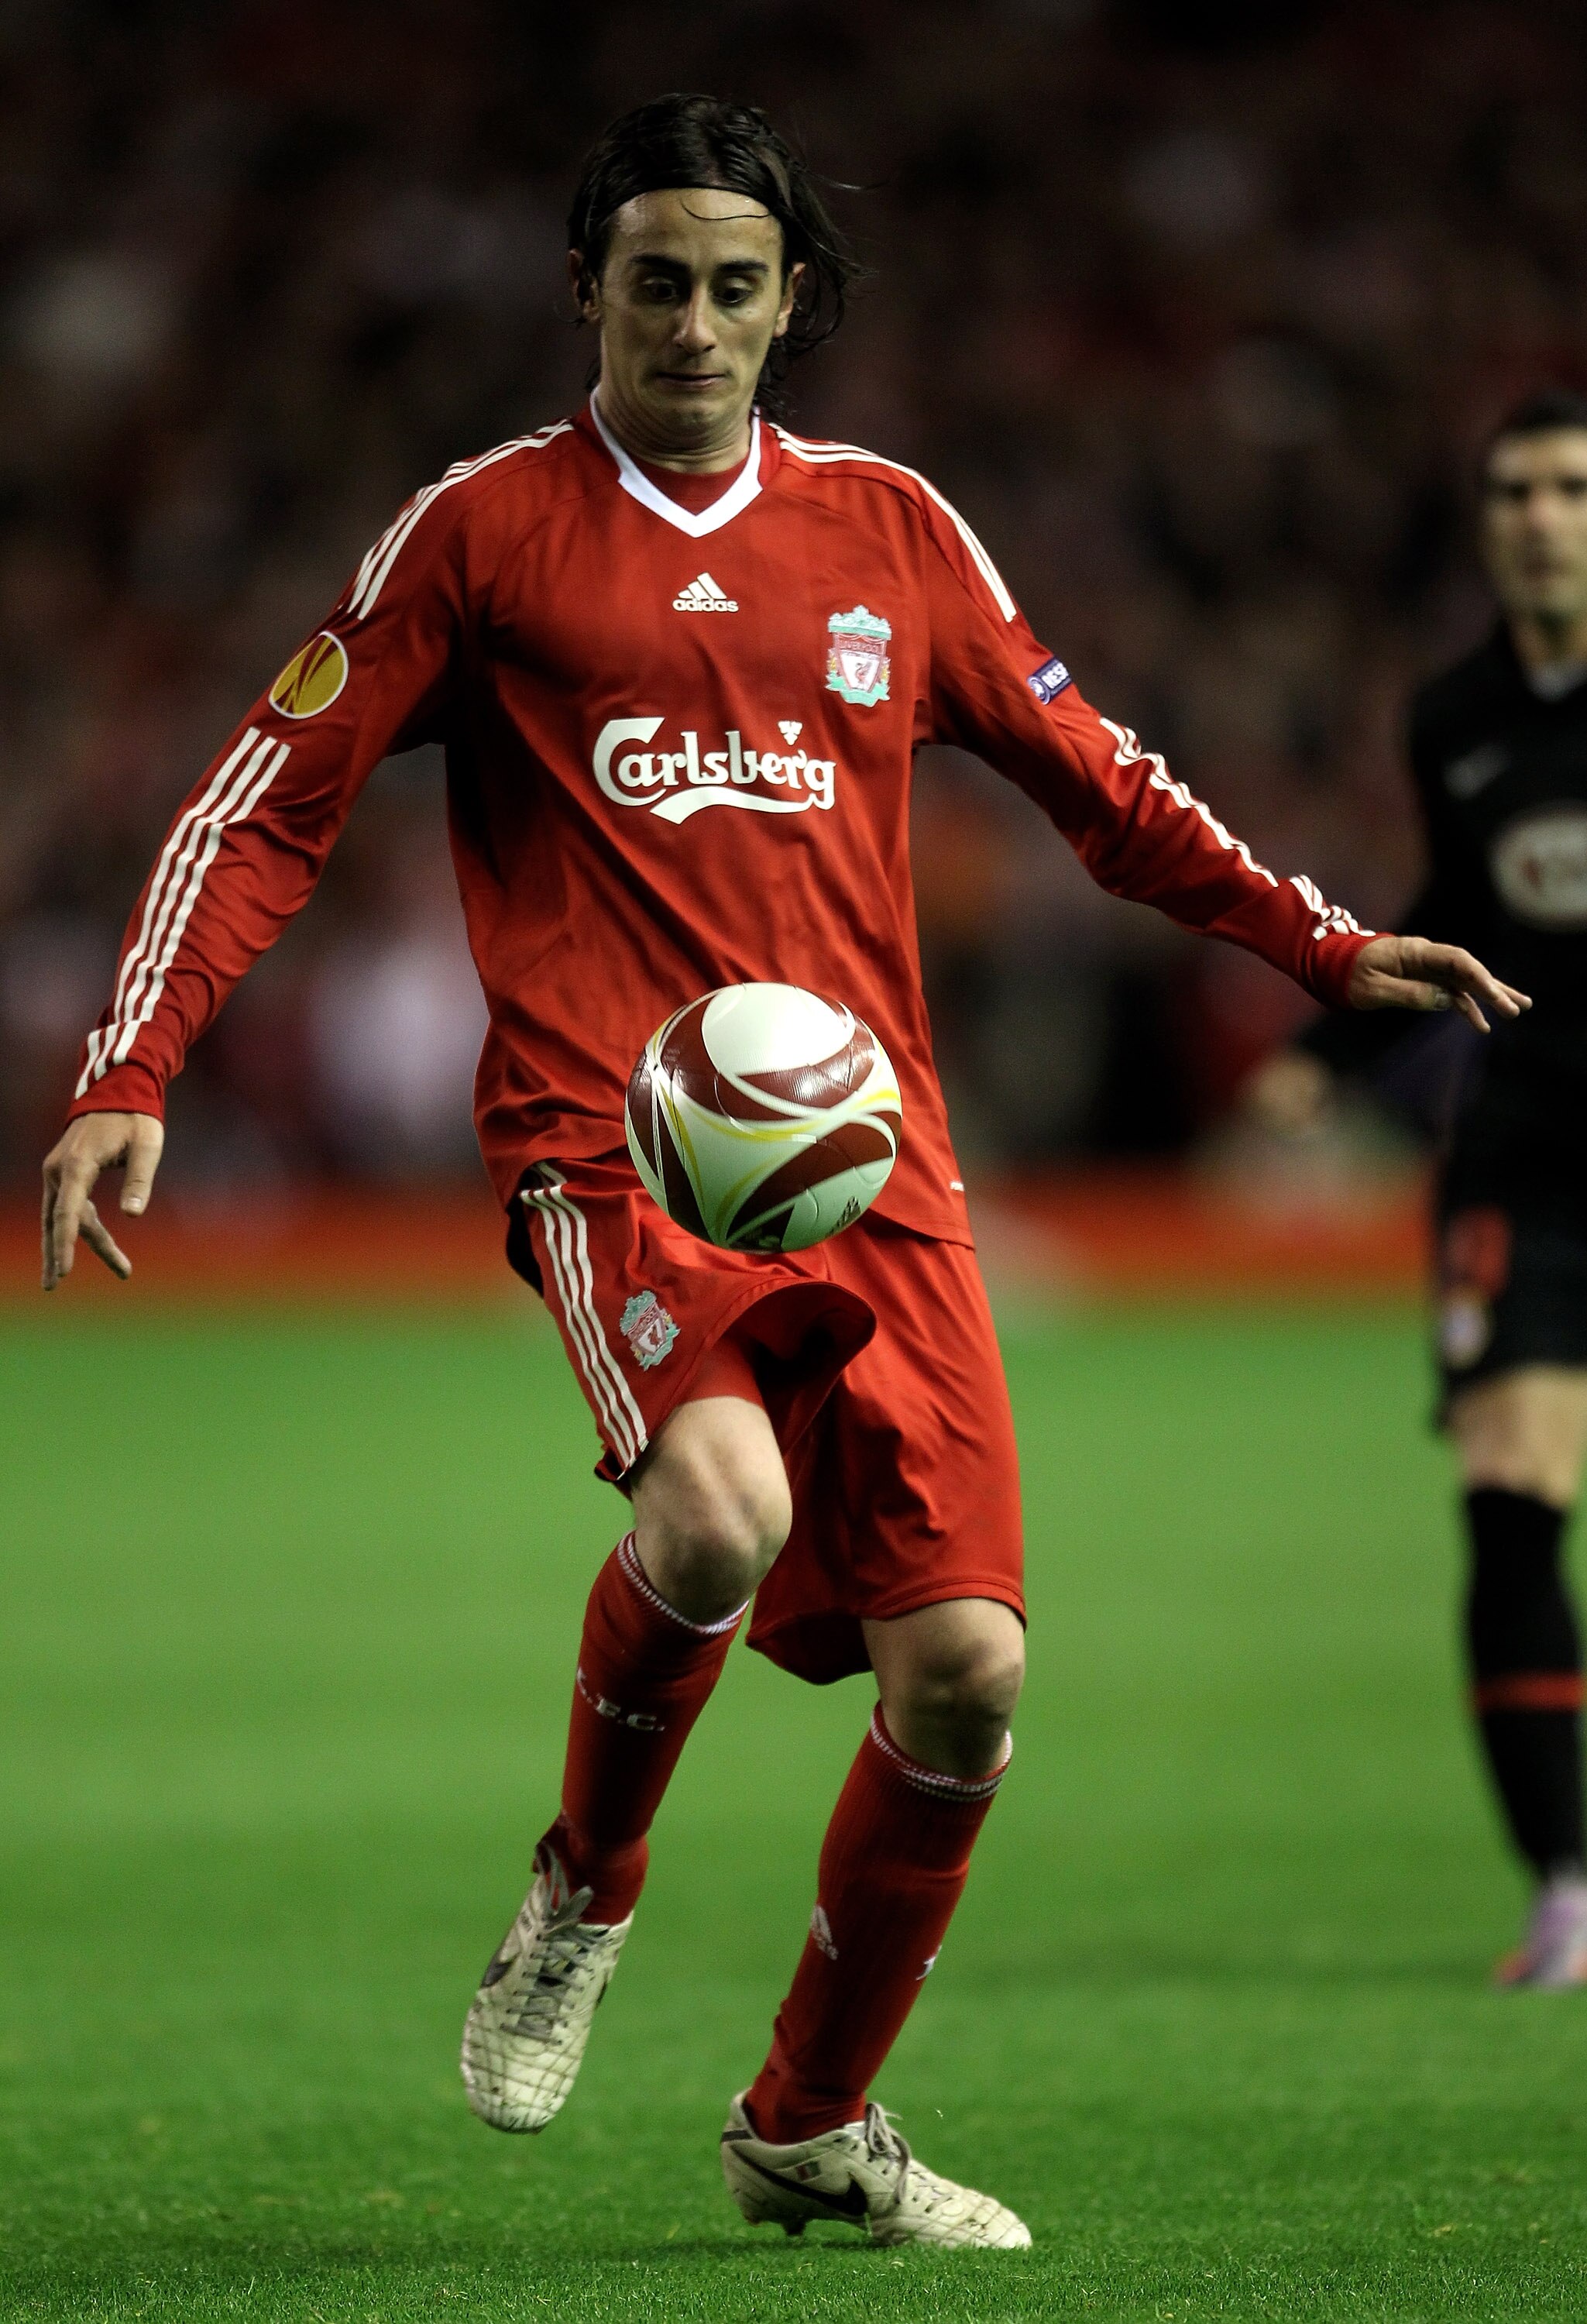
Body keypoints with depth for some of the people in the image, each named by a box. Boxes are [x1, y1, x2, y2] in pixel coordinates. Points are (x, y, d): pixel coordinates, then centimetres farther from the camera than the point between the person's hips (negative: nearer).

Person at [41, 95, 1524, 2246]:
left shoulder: (891, 531, 15)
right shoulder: (488, 527, 6)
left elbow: (1094, 777, 26)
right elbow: (277, 800, 7)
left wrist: (1326, 945, 20)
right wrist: (130, 1074, -3)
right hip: (609, 1139, -4)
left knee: (962, 1667, -6)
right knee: (721, 1504, -33)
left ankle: (812, 2123, 16)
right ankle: (584, 1891, -2)